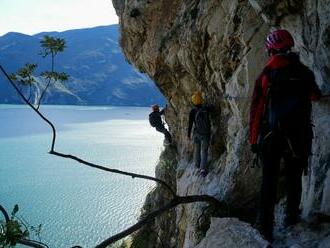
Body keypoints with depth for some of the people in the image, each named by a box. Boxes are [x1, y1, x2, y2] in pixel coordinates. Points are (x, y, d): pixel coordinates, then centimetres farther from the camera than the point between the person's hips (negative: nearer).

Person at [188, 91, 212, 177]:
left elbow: (190, 124, -8)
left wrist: (188, 134, 3)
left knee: (196, 149, 20)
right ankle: (203, 168, -11)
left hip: (197, 133, 0)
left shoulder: (192, 112, -13)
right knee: (204, 151, 1)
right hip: (206, 133, 0)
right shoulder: (206, 109, -11)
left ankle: (197, 164, 38)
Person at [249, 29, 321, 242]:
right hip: (298, 136, 1)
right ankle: (292, 217, 25)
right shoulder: (305, 73, 0)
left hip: (271, 136, -1)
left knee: (269, 179, 6)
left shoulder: (266, 75, -5)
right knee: (294, 178, 17)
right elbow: (316, 96, 20)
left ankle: (266, 223, 1)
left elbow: (256, 109, -5)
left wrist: (254, 139, 2)